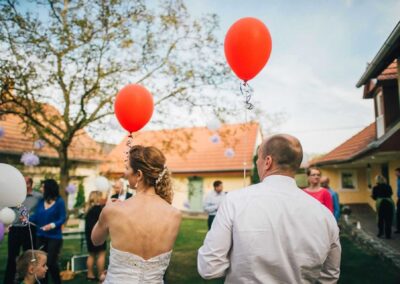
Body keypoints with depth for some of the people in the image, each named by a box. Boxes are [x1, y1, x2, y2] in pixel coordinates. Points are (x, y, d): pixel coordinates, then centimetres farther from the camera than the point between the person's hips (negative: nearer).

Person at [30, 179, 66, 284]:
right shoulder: (41, 201, 5)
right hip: (40, 236, 6)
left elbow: (62, 218, -11)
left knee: (51, 262, -4)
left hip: (54, 237, -5)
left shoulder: (59, 202, -10)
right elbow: (36, 216, 5)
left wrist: (52, 225, -26)